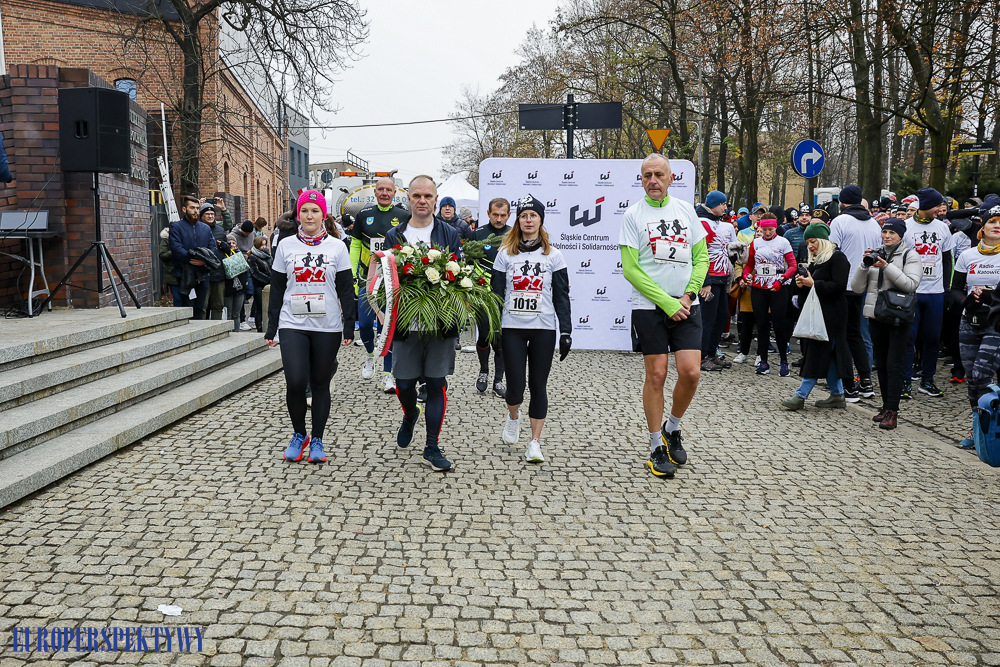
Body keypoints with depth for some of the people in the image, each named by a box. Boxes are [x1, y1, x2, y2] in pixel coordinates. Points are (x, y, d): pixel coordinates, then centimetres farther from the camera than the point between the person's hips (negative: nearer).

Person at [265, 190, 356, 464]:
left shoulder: (337, 247, 3)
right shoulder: (285, 246, 6)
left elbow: (346, 290, 5)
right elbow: (277, 290, 9)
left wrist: (349, 327, -1)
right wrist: (271, 329, 7)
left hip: (327, 327, 0)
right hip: (292, 325, 0)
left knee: (321, 384, 6)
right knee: (295, 381, -11)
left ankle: (317, 441, 19)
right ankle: (299, 435, 12)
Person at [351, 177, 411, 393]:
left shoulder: (404, 216, 2)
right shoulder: (363, 215, 5)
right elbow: (355, 245, 9)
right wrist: (351, 275, 2)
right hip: (367, 278, 1)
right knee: (365, 323, 0)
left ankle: (387, 375, 5)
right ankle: (370, 355, 31)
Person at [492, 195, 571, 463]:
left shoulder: (553, 255, 5)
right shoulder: (506, 253, 6)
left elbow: (561, 297, 4)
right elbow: (496, 293, 7)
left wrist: (566, 332, -2)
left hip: (544, 329, 0)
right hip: (512, 328, 0)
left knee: (538, 385, 3)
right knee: (515, 385, -3)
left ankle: (535, 442, 12)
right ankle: (513, 417, 31)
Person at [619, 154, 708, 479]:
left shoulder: (685, 209, 9)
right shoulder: (633, 214, -1)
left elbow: (701, 258, 11)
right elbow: (630, 269, -6)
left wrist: (687, 296, -5)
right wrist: (667, 303, -12)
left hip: (686, 306, 3)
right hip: (649, 308, -3)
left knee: (691, 372, -6)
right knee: (656, 375, 0)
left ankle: (672, 429, 21)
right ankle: (657, 448, 13)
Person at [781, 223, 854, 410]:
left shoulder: (837, 258, -9)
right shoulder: (815, 260, 18)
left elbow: (839, 286, -18)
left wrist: (813, 284, -18)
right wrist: (802, 282, 5)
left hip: (831, 315, -9)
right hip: (817, 312, 9)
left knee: (818, 352, -8)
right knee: (828, 354, 11)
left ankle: (801, 396, -10)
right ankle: (837, 395, 17)